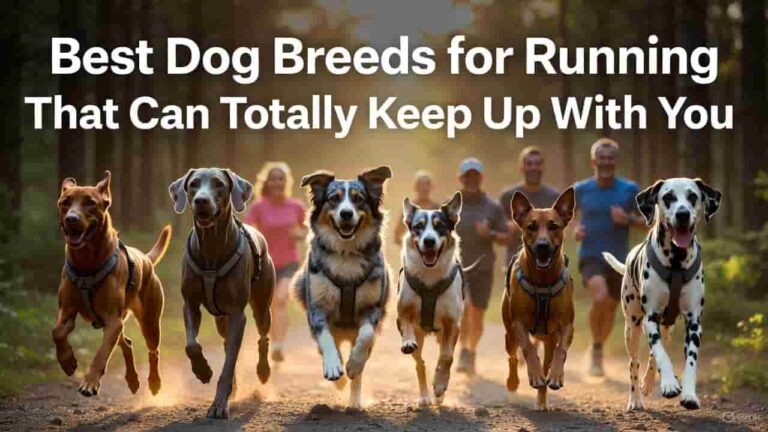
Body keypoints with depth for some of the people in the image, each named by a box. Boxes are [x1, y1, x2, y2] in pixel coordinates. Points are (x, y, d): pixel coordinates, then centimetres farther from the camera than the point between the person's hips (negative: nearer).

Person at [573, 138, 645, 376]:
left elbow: (647, 219, 6)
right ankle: (596, 347, -6)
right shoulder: (581, 190, -2)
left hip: (619, 260, 2)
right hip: (591, 257, -2)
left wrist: (629, 219, -14)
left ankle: (599, 351, 41)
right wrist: (574, 229, -6)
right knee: (600, 298, -28)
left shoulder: (629, 190, -2)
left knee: (611, 308, 13)